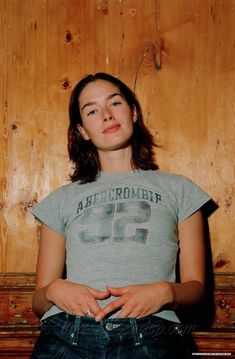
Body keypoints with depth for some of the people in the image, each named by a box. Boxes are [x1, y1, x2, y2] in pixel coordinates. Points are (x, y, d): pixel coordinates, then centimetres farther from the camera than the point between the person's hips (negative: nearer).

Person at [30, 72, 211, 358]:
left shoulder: (178, 189, 21)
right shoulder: (63, 199, 23)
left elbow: (196, 286, 15)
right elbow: (39, 300, 19)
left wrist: (165, 291, -7)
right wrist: (54, 290, -4)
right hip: (65, 333, 1)